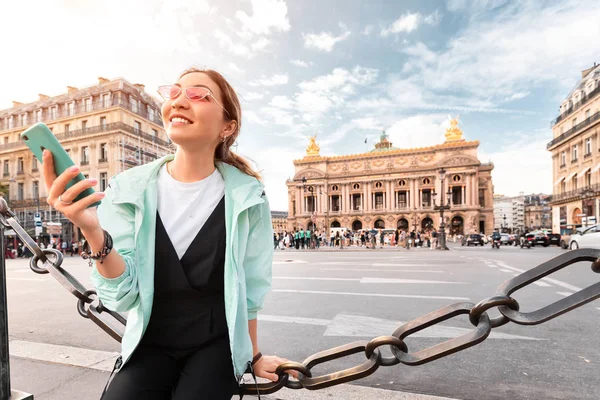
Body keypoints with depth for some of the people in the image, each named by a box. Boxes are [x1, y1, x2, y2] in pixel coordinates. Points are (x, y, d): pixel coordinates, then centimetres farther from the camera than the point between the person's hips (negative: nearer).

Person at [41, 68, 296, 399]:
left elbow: (249, 289, -5)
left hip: (215, 345, 0)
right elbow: (123, 296, -13)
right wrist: (92, 230, -31)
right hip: (149, 345, 1)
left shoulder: (247, 196, -14)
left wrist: (253, 356, 8)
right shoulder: (129, 189, -10)